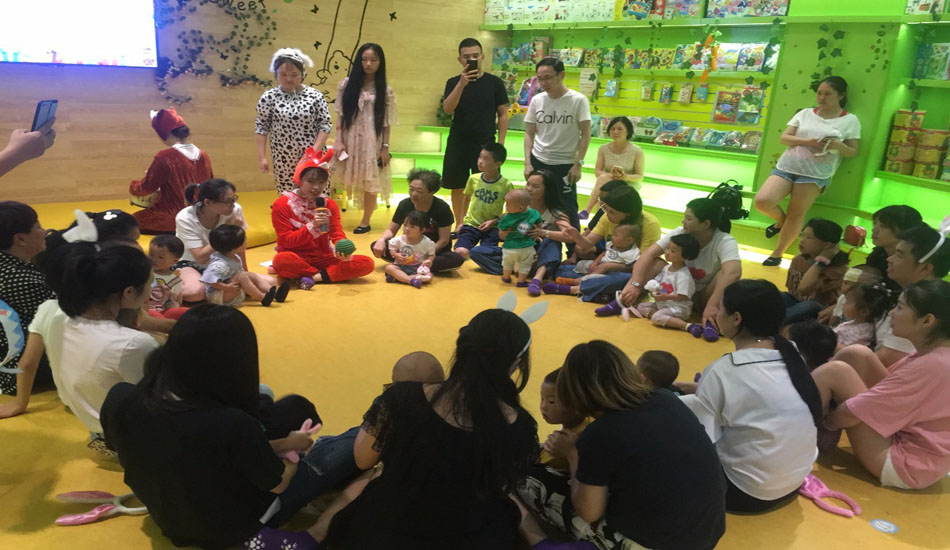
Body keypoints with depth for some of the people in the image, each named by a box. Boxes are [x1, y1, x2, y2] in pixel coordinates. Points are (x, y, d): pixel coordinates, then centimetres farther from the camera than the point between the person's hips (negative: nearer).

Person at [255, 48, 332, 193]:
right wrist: (262, 157, -3)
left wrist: (314, 151, -12)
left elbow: (325, 125, -3)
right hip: (283, 159, 0)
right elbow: (261, 128, 1)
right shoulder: (268, 97, -2)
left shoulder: (315, 96, -4)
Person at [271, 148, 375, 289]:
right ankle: (333, 275, -18)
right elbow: (287, 241, -9)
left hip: (323, 258, 3)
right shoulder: (282, 204, -5)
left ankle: (314, 277, -20)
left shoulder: (330, 205, 6)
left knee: (367, 263, -17)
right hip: (297, 258, -3)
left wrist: (343, 250, -30)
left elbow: (337, 234, -5)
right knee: (281, 260, -41)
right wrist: (312, 226, -26)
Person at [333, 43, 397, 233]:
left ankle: (365, 221, 15)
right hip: (350, 140, 0)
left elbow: (386, 123, 2)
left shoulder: (385, 91, 2)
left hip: (371, 142, 0)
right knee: (348, 181, -2)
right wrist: (339, 141, -5)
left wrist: (385, 148, -2)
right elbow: (340, 115, 3)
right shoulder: (347, 84, 4)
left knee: (370, 183, 3)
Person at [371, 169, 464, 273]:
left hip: (435, 250, -2)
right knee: (377, 246, -19)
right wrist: (381, 240, -19)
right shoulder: (404, 205, -5)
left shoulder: (442, 208, -14)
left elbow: (444, 240, -13)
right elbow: (391, 230, 3)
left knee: (456, 259, -36)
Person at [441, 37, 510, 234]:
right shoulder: (454, 82, 5)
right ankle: (459, 224, 23)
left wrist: (500, 144, -4)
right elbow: (447, 108, -11)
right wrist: (462, 84, -22)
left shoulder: (494, 83, 1)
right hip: (458, 143, 2)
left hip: (485, 144, -1)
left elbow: (503, 114, 3)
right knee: (457, 187, 8)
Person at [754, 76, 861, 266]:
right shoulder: (805, 113, 12)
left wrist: (839, 146, -16)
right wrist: (807, 141, -12)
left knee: (796, 214, -2)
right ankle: (781, 220, 19)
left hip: (816, 173, -2)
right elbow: (784, 137, 5)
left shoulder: (850, 120, 6)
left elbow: (853, 152, 6)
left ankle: (778, 254, 14)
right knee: (762, 201, -15)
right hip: (787, 166, 2)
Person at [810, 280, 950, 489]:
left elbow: (852, 414, -24)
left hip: (902, 465, -10)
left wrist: (824, 421, -3)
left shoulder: (931, 366, -28)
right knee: (857, 354, 2)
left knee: (834, 372, -16)